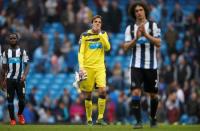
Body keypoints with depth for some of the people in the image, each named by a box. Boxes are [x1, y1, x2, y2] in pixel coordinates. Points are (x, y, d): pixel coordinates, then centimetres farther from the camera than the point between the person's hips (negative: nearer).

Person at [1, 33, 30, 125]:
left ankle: (20, 114, 24)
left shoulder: (22, 52, 4)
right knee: (10, 99, -1)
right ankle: (12, 119, 7)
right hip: (9, 79, 1)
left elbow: (27, 65, 2)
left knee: (22, 100, -4)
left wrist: (24, 75, -15)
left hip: (20, 79, -1)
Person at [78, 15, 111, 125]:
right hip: (88, 67, -1)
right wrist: (81, 67, -14)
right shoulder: (85, 35, 0)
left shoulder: (103, 34, 8)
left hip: (100, 67, 1)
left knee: (103, 90, -16)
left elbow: (107, 47, -7)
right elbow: (80, 52, -3)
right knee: (88, 94, 2)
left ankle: (100, 118, -10)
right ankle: (89, 119, 14)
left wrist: (100, 35, -14)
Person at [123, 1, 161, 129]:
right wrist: (136, 38, -14)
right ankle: (138, 121, -13)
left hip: (151, 65, 0)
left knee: (153, 94, 9)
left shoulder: (153, 25, 1)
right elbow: (126, 47, 1)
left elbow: (158, 43, -9)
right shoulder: (130, 28, 6)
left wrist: (146, 34, -20)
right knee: (136, 92, -16)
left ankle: (153, 118, 29)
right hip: (136, 66, 0)